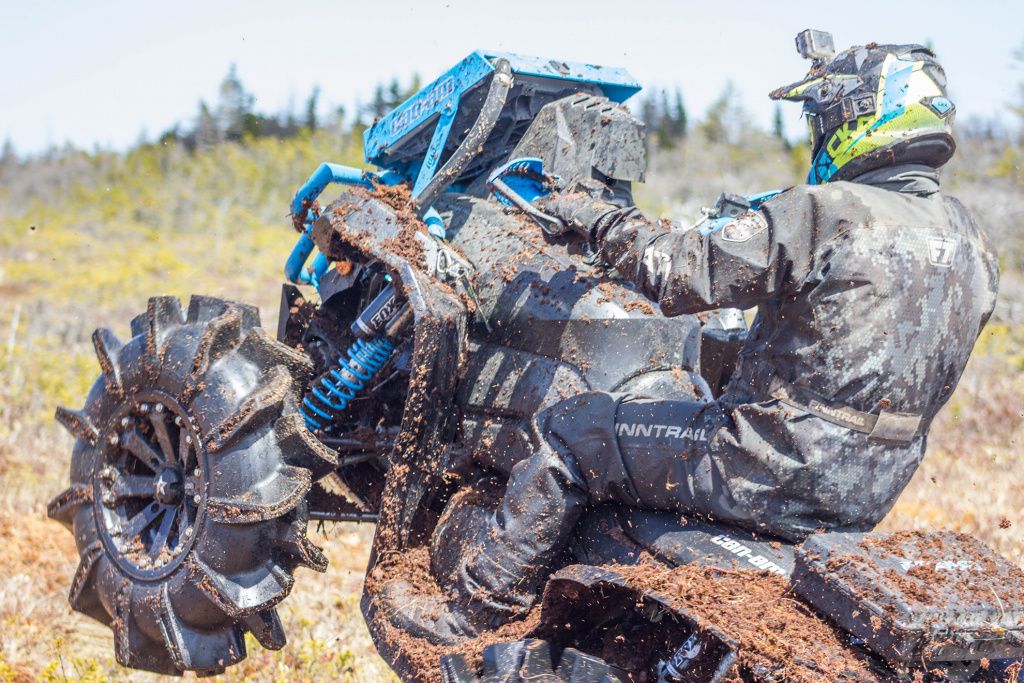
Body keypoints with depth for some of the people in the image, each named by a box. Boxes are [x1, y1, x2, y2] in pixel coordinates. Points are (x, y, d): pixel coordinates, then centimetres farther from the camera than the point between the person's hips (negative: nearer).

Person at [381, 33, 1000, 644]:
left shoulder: (827, 213, -19)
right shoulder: (971, 241, 6)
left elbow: (677, 269, -18)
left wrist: (597, 218, 0)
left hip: (784, 474, -9)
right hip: (873, 493, 9)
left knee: (572, 432, 4)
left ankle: (474, 612, 13)